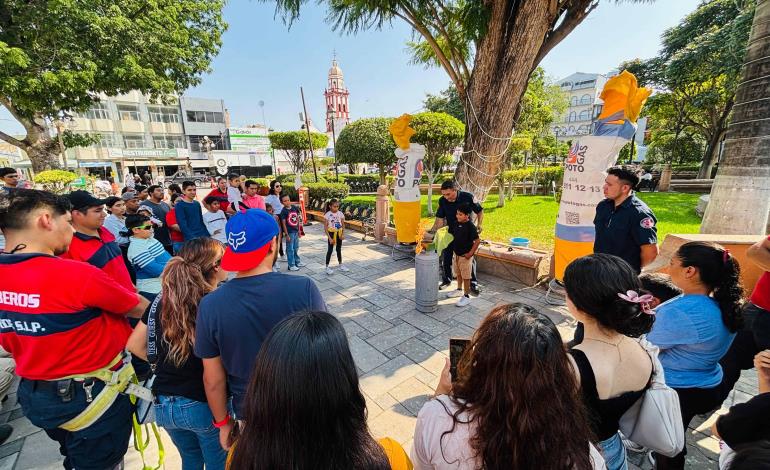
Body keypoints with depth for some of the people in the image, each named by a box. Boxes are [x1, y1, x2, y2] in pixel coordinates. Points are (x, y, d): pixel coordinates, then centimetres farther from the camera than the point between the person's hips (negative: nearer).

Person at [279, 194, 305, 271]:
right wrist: (286, 235, -13)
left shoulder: (295, 207, 1)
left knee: (296, 248, 18)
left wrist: (299, 230, 10)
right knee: (290, 249, 4)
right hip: (290, 232, -5)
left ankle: (297, 262, 32)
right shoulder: (283, 211, -13)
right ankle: (291, 265, 14)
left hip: (296, 231, 5)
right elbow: (283, 224, -11)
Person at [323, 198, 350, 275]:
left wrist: (343, 234, -11)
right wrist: (329, 238, -17)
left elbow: (343, 225, 2)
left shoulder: (340, 214, -3)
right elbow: (325, 228, -12)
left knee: (339, 249, 15)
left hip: (339, 233, 4)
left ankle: (341, 265, 28)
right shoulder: (327, 215, -13)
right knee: (330, 250, 1)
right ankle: (327, 267, 11)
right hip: (331, 233, -3)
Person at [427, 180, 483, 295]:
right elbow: (440, 219, -6)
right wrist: (432, 230, -19)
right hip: (451, 232, 3)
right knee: (446, 257, 7)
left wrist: (479, 224, -16)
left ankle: (473, 283, 18)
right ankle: (446, 280, 28)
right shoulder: (442, 201, -13)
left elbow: (480, 211, -5)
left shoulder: (467, 197, -20)